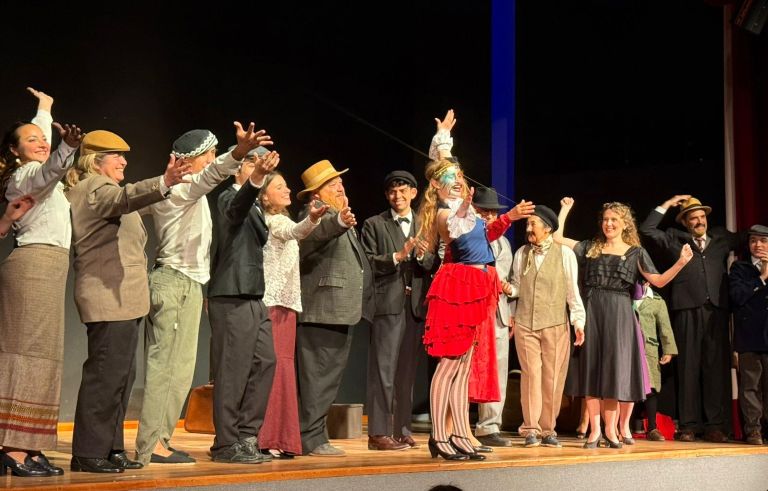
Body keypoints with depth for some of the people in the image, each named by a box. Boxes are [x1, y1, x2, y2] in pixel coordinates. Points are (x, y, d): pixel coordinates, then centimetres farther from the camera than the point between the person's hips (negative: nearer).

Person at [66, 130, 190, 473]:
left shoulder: (101, 189, 23)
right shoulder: (93, 187, -10)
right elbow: (125, 198, -33)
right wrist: (163, 183, -49)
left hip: (122, 299, 11)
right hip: (109, 298, -11)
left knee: (120, 374, 10)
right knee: (106, 374, -11)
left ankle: (110, 449, 14)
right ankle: (88, 454, -9)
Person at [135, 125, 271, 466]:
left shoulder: (192, 192, 21)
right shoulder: (178, 188, -10)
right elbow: (209, 176, -31)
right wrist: (238, 153, -46)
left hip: (189, 285, 10)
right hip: (174, 283, -10)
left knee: (180, 368, 10)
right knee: (164, 365, -11)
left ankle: (159, 440, 13)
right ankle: (151, 446, -11)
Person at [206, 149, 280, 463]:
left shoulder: (254, 206, 20)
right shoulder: (230, 197, -9)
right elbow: (238, 206, -35)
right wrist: (256, 178, -52)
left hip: (253, 298, 9)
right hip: (232, 298, -9)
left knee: (264, 363, 8)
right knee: (233, 371, -6)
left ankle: (247, 436, 16)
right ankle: (226, 444, 1)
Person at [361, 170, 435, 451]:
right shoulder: (374, 225, 7)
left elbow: (433, 267, 9)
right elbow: (367, 263, -4)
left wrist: (423, 256, -11)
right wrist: (397, 256, -15)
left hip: (416, 305, 4)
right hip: (388, 304, -4)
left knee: (408, 370, 8)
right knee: (383, 369, -6)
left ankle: (402, 430, 14)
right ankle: (378, 432, -5)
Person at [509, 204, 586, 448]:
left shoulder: (565, 254, 2)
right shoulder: (521, 253, 11)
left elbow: (572, 290, 3)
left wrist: (578, 321, 0)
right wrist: (509, 289, -4)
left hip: (555, 324, -2)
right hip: (524, 323, 2)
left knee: (552, 377, 0)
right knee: (531, 374, -3)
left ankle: (547, 429, 9)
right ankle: (530, 429, 2)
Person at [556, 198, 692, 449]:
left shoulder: (635, 253, 9)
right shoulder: (590, 248, 13)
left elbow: (658, 281, 1)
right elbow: (557, 237, 8)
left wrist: (680, 263, -12)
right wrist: (565, 210, 12)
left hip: (619, 314, -1)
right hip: (592, 312, 1)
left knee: (615, 369, -2)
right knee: (591, 370, -1)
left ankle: (612, 428, 7)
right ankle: (595, 430, 1)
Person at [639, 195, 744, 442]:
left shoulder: (722, 238, 20)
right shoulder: (674, 239, 14)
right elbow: (646, 229, 9)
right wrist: (667, 204, 10)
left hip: (716, 310, 2)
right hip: (687, 310, -2)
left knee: (717, 367, -1)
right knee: (688, 367, -1)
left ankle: (716, 425, 1)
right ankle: (688, 425, 2)